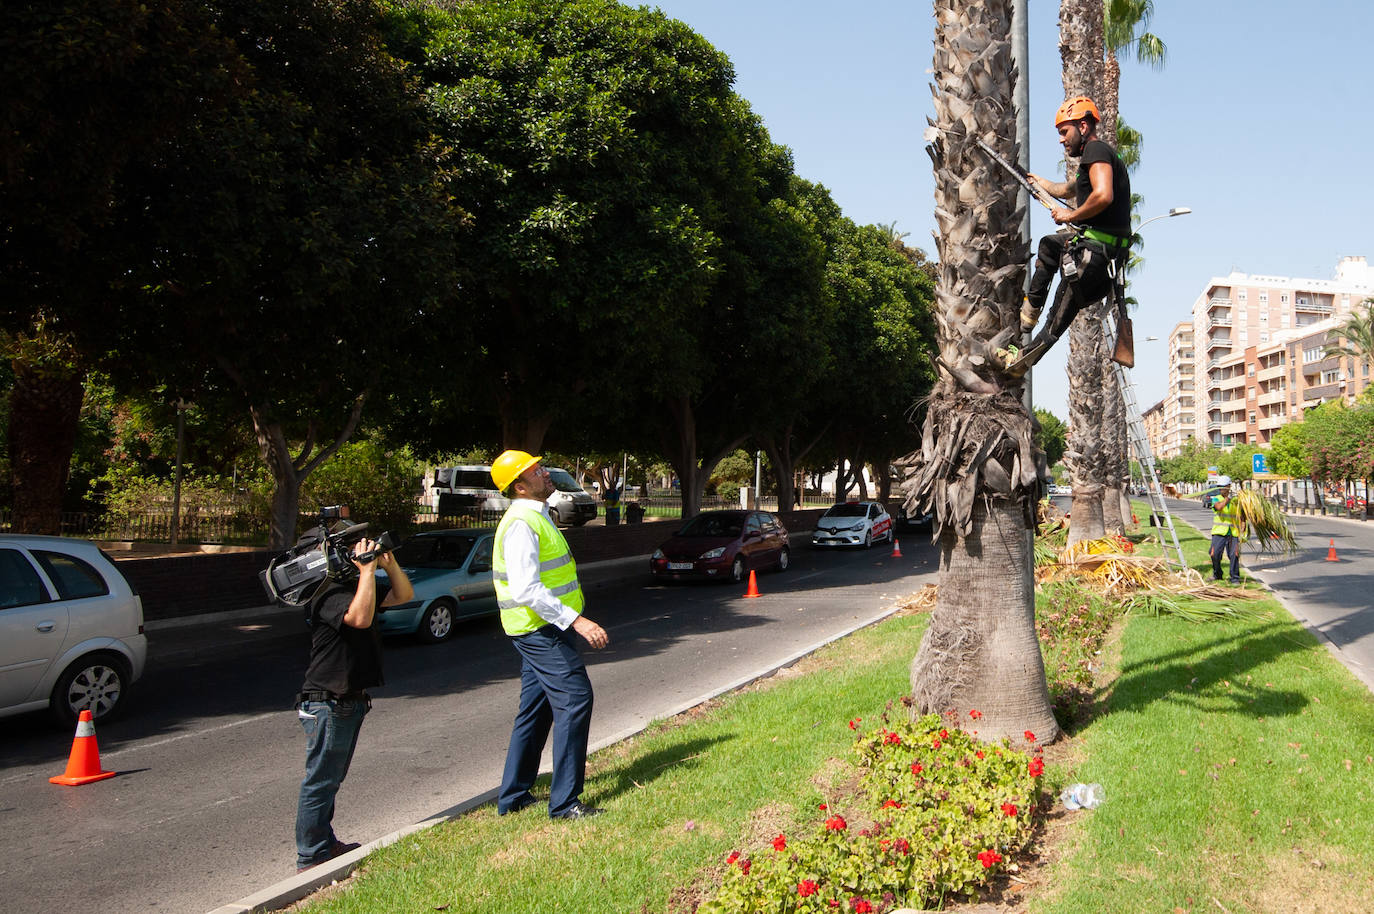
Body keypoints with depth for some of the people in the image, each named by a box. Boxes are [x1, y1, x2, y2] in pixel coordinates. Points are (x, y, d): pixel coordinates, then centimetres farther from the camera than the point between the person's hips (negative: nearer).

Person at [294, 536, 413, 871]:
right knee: (321, 780, -2)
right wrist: (367, 569, -30)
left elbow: (404, 594, 13)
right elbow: (360, 617, -39)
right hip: (327, 704, -10)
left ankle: (325, 843, 33)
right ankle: (311, 858, 6)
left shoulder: (359, 586, 11)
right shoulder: (331, 594, -20)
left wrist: (389, 563, -4)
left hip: (351, 702, 10)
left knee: (331, 778, 20)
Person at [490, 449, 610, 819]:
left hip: (539, 630, 11)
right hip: (541, 627, -11)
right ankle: (564, 802, -7)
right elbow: (526, 589, -27)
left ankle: (513, 796, 24)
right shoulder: (522, 523, -18)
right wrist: (577, 621, -30)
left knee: (536, 709, 15)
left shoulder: (534, 517, 15)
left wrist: (571, 619, 25)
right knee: (574, 699, -11)